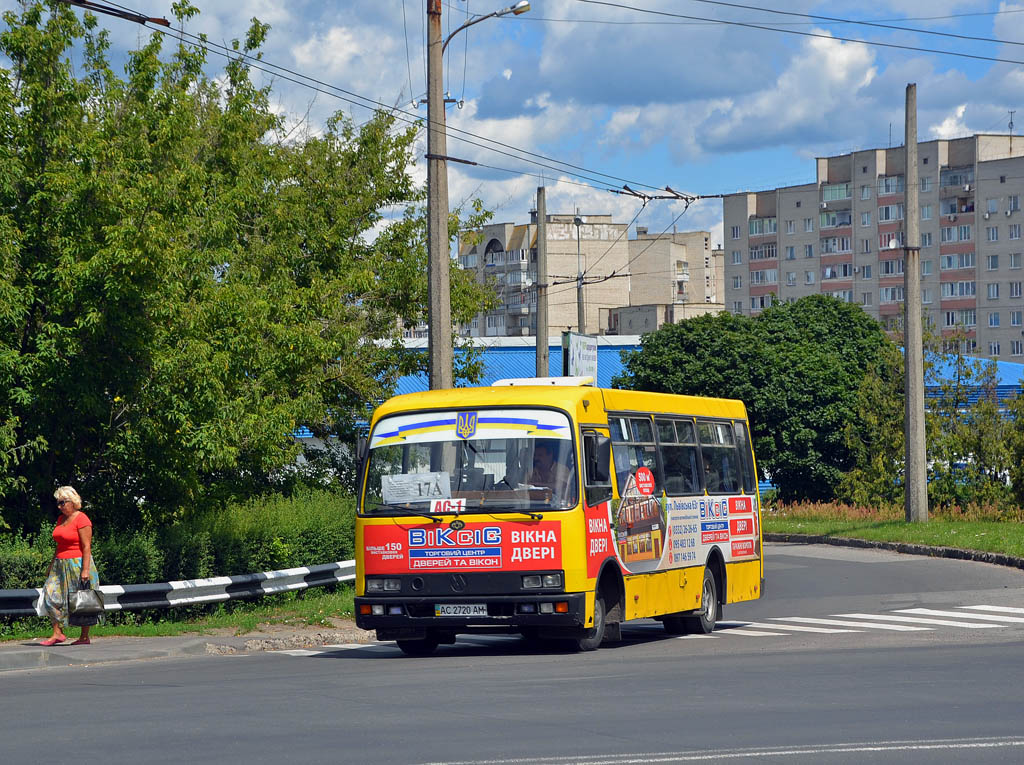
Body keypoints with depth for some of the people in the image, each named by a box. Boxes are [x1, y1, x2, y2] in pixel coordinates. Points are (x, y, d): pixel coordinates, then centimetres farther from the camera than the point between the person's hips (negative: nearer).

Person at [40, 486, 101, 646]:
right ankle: (57, 634, -1)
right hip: (61, 565, 8)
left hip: (77, 564, -8)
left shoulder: (81, 520, -11)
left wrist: (85, 570, -20)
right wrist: (52, 565, 18)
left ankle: (85, 637, 6)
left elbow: (86, 547, -15)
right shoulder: (61, 519, 14)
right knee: (51, 595, -4)